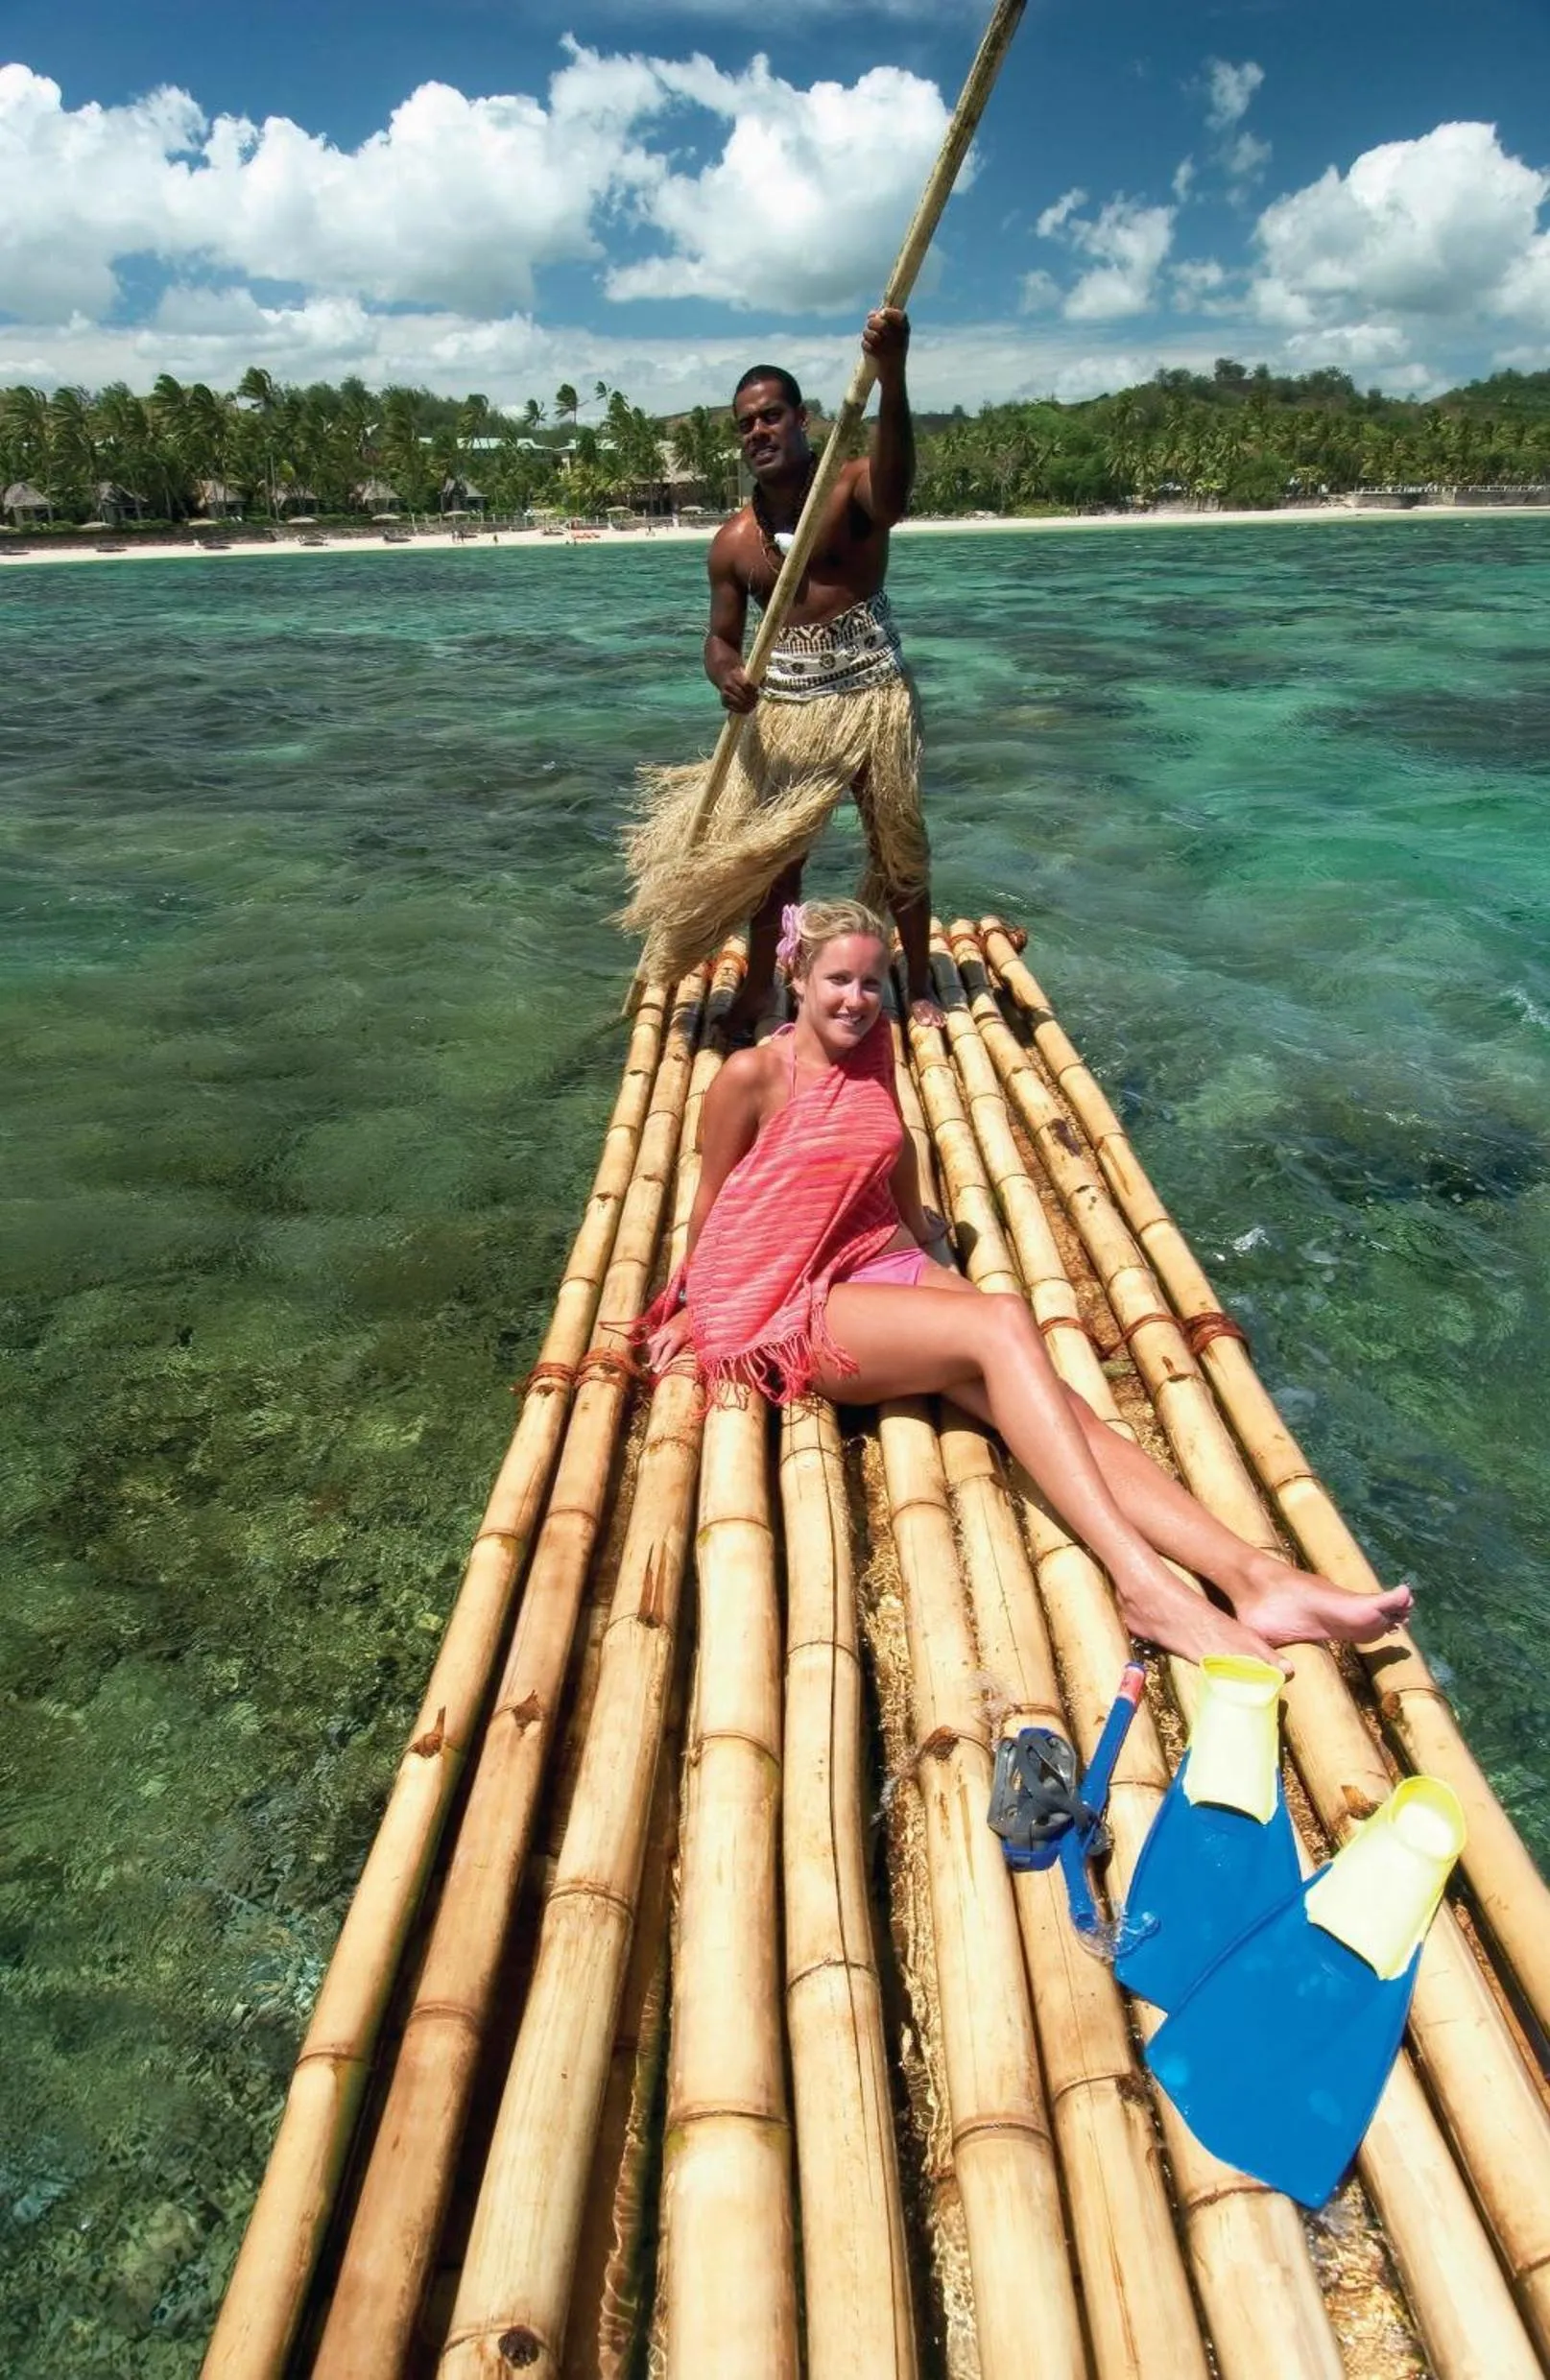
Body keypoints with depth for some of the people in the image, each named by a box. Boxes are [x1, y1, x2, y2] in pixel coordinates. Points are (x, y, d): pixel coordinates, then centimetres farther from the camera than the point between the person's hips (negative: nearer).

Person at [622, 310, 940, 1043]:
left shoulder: (852, 489, -7)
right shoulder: (735, 540, 4)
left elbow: (894, 482, -32)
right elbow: (722, 638, 8)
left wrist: (892, 377, -50)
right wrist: (727, 675, -18)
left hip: (872, 695, -3)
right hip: (784, 708, 3)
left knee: (900, 850, 6)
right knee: (767, 857, 6)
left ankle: (921, 986, 23)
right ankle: (755, 993, 21)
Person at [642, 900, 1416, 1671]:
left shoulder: (873, 1045, 11)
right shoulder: (754, 1073, -6)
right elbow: (710, 1197, 5)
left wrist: (923, 1233, 37)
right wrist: (689, 1308, 14)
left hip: (886, 1262, 6)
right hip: (786, 1304, -6)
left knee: (1056, 1404, -20)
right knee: (1003, 1325, -32)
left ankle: (1250, 1574, -35)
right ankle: (1143, 1584, -42)